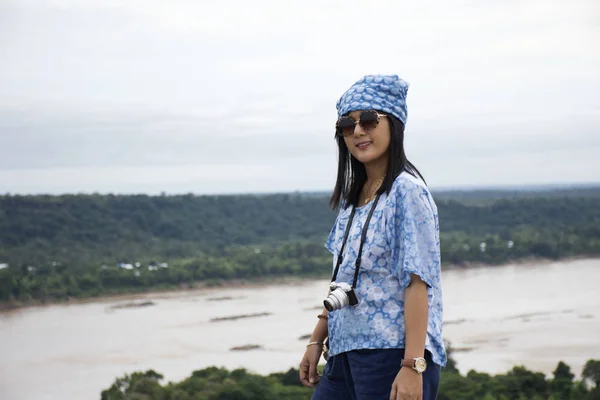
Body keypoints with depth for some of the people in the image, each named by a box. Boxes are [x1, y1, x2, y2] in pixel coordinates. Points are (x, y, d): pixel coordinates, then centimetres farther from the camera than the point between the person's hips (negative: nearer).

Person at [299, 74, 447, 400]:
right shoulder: (352, 197, 14)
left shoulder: (406, 191, -10)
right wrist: (316, 341, 17)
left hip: (392, 353, -8)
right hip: (346, 355, 8)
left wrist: (413, 367, -22)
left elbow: (417, 283, -17)